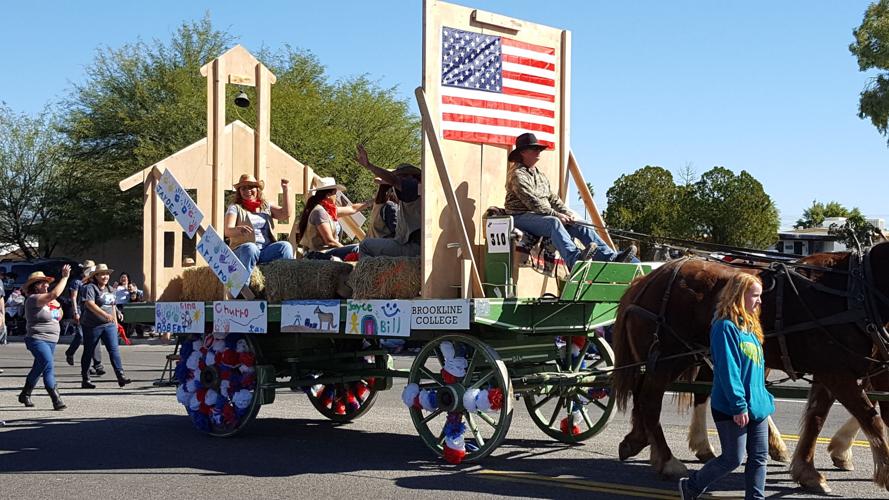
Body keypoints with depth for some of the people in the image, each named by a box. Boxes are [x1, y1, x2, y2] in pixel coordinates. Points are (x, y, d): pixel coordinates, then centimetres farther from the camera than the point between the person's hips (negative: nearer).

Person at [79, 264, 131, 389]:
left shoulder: (110, 289, 15)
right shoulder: (90, 288, -10)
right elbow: (89, 304, -24)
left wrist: (115, 320, 19)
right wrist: (105, 314, -33)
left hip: (109, 325, 6)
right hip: (92, 325, -6)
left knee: (114, 349, -7)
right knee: (88, 352, 6)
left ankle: (121, 376, -13)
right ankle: (85, 380, 15)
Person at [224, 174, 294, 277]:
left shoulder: (266, 206, 22)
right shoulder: (235, 208, 9)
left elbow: (286, 214, 8)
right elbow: (228, 231, -7)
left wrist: (286, 190, 5)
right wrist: (238, 230, -31)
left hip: (267, 250, 3)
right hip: (243, 250, -3)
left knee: (285, 246, -25)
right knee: (250, 248, -37)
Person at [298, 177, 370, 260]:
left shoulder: (331, 210, 13)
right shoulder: (319, 211, -15)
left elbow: (352, 209, 26)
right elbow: (329, 241, -17)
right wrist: (346, 250, -7)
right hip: (319, 254, -11)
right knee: (357, 250, -24)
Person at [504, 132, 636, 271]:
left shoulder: (540, 175, 25)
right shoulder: (517, 174, -5)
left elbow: (552, 198, 23)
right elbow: (532, 201, -16)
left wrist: (567, 213, 4)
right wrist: (556, 214, -19)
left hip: (544, 216, 9)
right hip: (522, 217, -8)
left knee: (580, 227, -10)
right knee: (554, 222, -38)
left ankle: (611, 257, -25)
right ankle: (574, 258, -60)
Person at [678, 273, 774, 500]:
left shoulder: (750, 326, 11)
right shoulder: (726, 327, -17)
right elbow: (728, 370, -21)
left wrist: (764, 399, 19)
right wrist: (739, 405, -23)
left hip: (757, 405, 9)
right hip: (732, 409, -9)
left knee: (759, 457, 8)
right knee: (733, 458, 1)